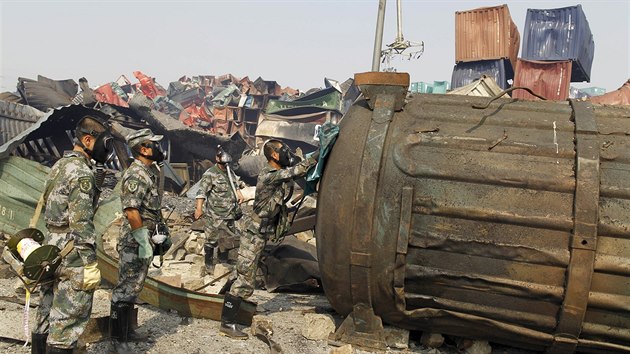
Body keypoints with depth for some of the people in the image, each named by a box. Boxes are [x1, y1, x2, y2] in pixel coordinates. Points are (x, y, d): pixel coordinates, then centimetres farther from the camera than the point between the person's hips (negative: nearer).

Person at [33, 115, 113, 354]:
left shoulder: (59, 166, 13)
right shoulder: (81, 172, -16)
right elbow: (81, 223, -22)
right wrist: (90, 263, -21)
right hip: (72, 254, -9)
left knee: (47, 316, 16)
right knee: (68, 318, -3)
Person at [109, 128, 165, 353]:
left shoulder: (151, 171, 11)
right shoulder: (136, 175, -19)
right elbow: (131, 211, -26)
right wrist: (144, 243, -23)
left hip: (144, 240, 10)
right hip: (134, 242, -10)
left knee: (134, 287, 17)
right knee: (126, 289, -2)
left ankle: (127, 330, 29)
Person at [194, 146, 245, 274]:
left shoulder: (230, 172, 10)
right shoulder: (210, 174, -13)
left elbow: (236, 184, 28)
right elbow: (201, 192, -20)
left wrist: (239, 193, 8)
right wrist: (198, 208, -28)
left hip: (229, 214, 7)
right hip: (214, 215, -7)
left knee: (227, 240, 15)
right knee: (211, 240, 2)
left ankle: (223, 261, 32)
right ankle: (209, 264, 17)